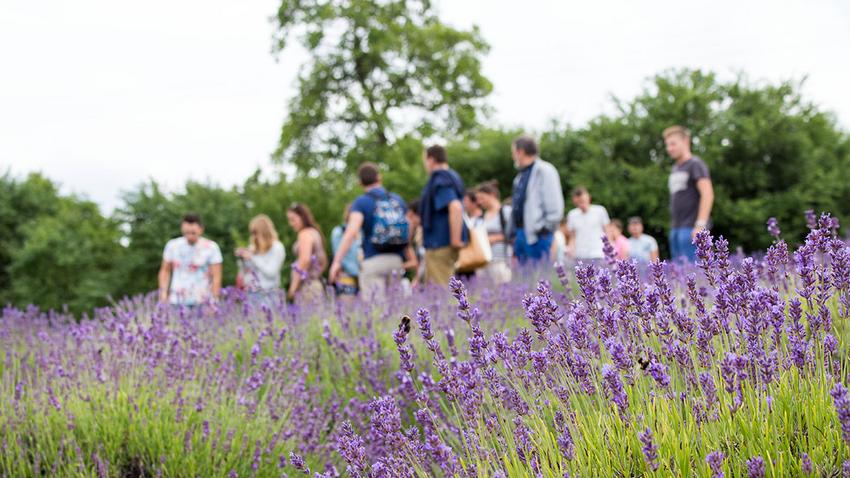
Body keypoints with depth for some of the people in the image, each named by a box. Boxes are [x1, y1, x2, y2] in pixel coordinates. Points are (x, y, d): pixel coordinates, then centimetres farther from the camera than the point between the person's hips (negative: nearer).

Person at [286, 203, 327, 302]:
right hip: (317, 285, 9)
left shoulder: (305, 234, -7)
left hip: (306, 285, -9)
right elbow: (323, 262, 26)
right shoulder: (315, 232, 20)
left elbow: (304, 260, -18)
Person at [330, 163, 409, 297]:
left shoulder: (361, 202, -2)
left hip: (373, 261, -4)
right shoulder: (398, 200, 11)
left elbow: (351, 232, -17)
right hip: (396, 260, 4)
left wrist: (337, 261, -20)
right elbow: (409, 233, 14)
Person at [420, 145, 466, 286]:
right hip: (440, 244, 10)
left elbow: (456, 208, -29)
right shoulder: (451, 177, 16)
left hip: (440, 246, -10)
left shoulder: (440, 181, -16)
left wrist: (455, 240, -24)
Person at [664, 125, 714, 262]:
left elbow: (707, 195, -14)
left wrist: (700, 225, -21)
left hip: (691, 229, -9)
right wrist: (673, 227, 17)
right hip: (676, 228, 9)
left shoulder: (695, 164, -5)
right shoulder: (675, 168, 20)